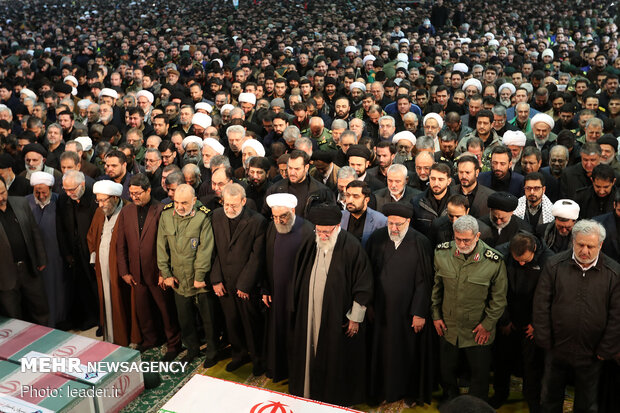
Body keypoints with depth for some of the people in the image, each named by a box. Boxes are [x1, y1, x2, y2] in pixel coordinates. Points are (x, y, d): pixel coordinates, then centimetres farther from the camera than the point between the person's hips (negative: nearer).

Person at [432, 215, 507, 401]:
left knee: (480, 374, 14)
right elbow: (435, 286, 4)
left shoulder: (493, 260, -18)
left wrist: (487, 324, -6)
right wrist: (435, 315, 4)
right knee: (446, 371, 20)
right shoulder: (442, 253, -10)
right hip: (447, 327, 3)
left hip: (479, 331, -2)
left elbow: (499, 298, -6)